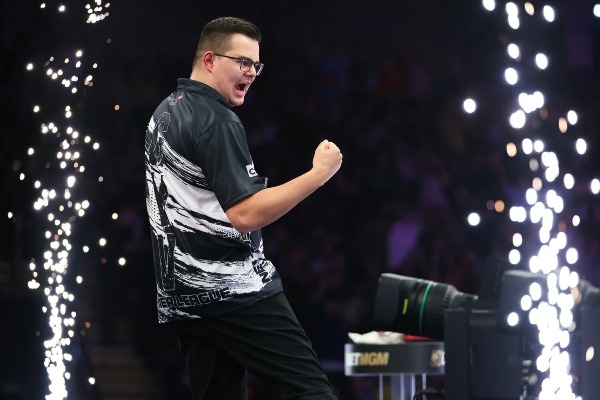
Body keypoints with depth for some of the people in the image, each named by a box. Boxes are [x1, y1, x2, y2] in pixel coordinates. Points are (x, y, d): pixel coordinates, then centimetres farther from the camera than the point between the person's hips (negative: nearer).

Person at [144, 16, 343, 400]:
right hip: (234, 293, -9)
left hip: (182, 298, 9)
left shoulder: (165, 113, 15)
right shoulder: (217, 121, -14)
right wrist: (319, 174, -19)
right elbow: (246, 214, -21)